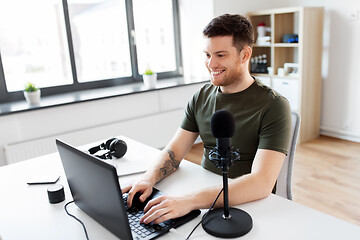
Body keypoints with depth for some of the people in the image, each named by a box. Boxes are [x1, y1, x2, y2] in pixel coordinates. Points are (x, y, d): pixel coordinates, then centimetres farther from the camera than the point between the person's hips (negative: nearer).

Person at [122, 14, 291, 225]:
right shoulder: (202, 97, 4)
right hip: (205, 196, 5)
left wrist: (190, 201, -34)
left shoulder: (273, 106, -15)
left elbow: (262, 183, -25)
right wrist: (150, 177, -17)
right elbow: (175, 151, 4)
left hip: (248, 207, -4)